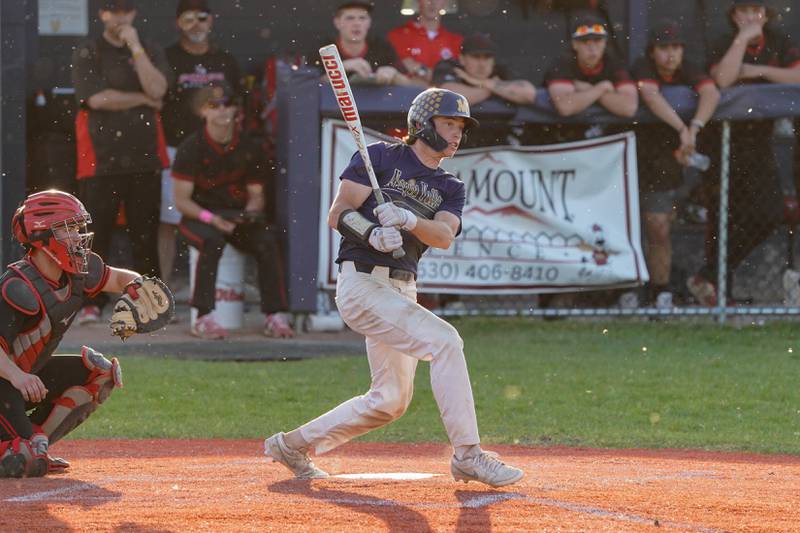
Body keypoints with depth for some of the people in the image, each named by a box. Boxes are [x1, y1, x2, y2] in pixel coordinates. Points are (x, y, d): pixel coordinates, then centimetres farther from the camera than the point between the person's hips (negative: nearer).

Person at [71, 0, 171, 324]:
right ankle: (91, 303, -2)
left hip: (144, 157, 2)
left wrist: (135, 48, -6)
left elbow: (157, 89, -5)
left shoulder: (151, 52, 13)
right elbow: (97, 98, -9)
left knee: (146, 235, 1)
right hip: (101, 158, -2)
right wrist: (141, 99, -2)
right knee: (97, 233, -5)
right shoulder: (86, 55, 6)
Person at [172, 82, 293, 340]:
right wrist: (212, 219, -23)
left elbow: (256, 195, 10)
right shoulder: (192, 148, -5)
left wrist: (251, 212, -14)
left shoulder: (248, 149, 6)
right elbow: (181, 199, -8)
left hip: (238, 215, 3)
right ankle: (204, 318, -35)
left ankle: (273, 316, -22)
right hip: (198, 216, -3)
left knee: (267, 240, -25)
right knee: (212, 241, -36)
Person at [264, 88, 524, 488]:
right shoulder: (381, 157, 0)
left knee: (391, 400, 11)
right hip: (362, 281, -8)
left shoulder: (451, 188, 14)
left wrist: (410, 220, -27)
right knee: (443, 340, -23)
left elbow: (445, 236, -6)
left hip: (402, 290, 8)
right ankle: (467, 455, -20)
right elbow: (338, 214, -9)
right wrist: (372, 233, -28)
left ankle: (294, 444, 25)